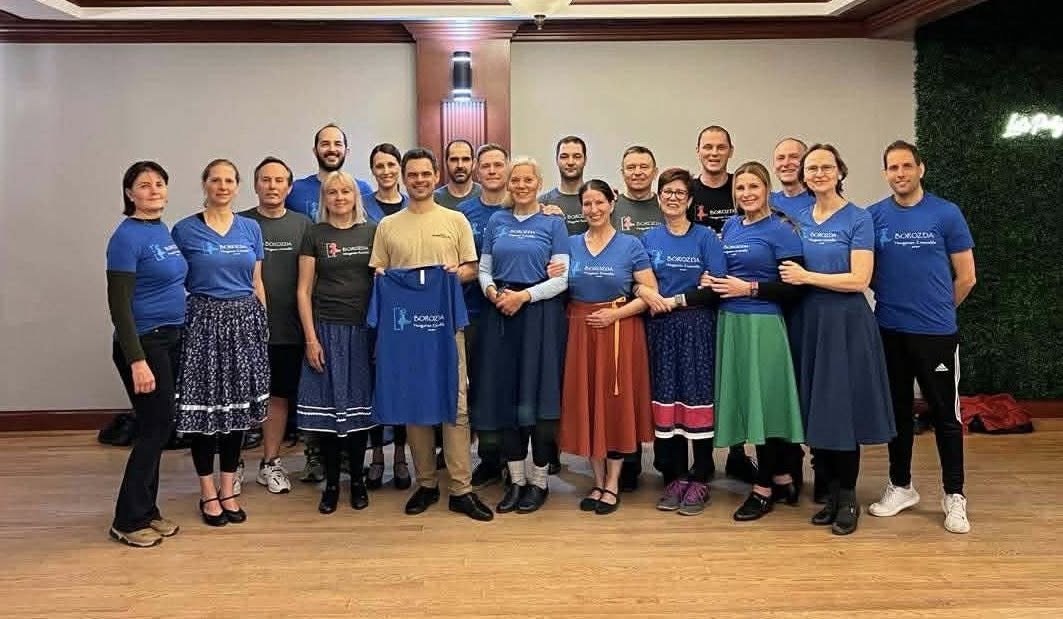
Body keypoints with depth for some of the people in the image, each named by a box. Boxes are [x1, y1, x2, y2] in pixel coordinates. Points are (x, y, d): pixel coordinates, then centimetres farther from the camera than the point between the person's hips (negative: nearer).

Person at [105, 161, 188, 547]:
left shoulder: (164, 230, 10)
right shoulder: (127, 237, -14)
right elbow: (119, 305, -17)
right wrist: (137, 361, -21)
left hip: (170, 340, 8)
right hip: (144, 343, -8)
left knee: (158, 427, 12)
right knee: (156, 427, -3)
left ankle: (146, 510, 24)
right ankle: (129, 521, 10)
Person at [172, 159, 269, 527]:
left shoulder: (251, 229, 9)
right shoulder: (185, 230, 0)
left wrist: (263, 324, 10)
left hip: (244, 321, 3)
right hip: (203, 321, -3)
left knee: (239, 405, 7)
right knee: (204, 406, 0)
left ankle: (228, 489, 19)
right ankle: (207, 493, 15)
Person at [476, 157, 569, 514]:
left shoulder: (553, 223, 3)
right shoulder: (496, 221, 13)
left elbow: (562, 277, -5)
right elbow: (484, 268, 12)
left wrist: (524, 295, -15)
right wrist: (491, 291, -8)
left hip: (540, 314, -3)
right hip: (500, 314, 3)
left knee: (538, 395, -2)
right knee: (504, 395, 4)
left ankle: (539, 481, 11)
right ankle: (516, 479, 16)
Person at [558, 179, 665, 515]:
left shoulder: (630, 245, -1)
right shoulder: (570, 245, 9)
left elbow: (650, 294, -6)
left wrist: (616, 314, -15)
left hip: (619, 331, -3)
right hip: (580, 332, 3)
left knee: (617, 403, 1)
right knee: (585, 404, 6)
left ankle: (612, 484, 13)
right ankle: (598, 482, 19)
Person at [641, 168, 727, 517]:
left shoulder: (705, 238, 1)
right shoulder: (648, 240, 11)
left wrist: (677, 300, -12)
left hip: (697, 327, -3)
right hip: (660, 328, 3)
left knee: (697, 399, -2)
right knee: (665, 400, 3)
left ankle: (700, 481, 8)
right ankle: (674, 478, 14)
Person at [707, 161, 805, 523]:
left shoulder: (780, 230, -7)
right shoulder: (729, 227, 12)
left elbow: (794, 286, -13)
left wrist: (749, 288, -16)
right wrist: (714, 282, 2)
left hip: (762, 325, -7)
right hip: (730, 322, 7)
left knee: (764, 400, -1)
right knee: (745, 400, 10)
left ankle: (764, 488, 12)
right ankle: (783, 481, 24)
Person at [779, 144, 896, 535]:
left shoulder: (858, 219, -5)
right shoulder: (798, 219, 10)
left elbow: (859, 279, -14)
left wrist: (807, 277, -13)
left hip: (845, 322, -5)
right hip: (807, 322, 5)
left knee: (842, 409, -2)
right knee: (813, 409, 7)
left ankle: (848, 499, 12)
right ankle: (830, 492, 20)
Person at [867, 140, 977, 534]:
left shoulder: (947, 214, -4)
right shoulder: (873, 216, 2)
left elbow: (966, 276, 0)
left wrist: (937, 310, 8)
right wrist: (891, 300, 4)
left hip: (936, 332, -2)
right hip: (889, 331, 2)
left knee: (945, 414, 4)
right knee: (897, 411, 13)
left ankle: (954, 496, 17)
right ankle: (900, 486, 26)